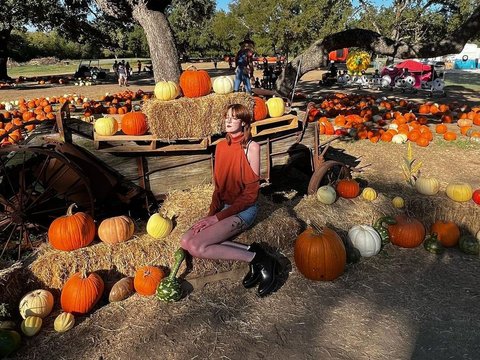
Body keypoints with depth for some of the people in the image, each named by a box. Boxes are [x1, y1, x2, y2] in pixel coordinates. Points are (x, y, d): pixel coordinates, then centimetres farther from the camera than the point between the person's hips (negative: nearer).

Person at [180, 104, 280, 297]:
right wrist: (211, 213, -4)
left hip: (244, 209, -7)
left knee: (196, 246, -22)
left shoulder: (251, 147, -11)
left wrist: (218, 217, -16)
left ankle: (258, 259, -14)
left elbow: (251, 193, -13)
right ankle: (251, 252, -15)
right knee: (186, 241, -14)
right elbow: (218, 186, 12)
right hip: (223, 206, 7)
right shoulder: (221, 146, 9)